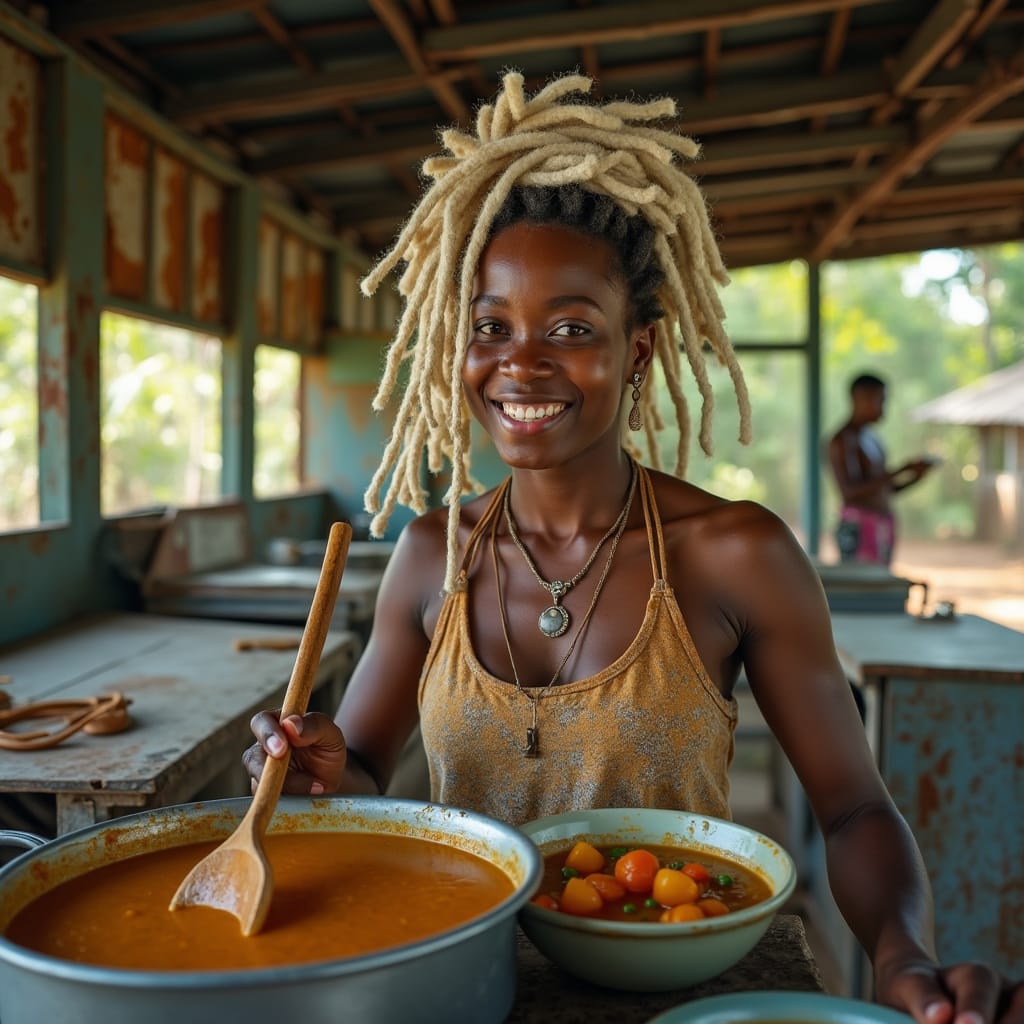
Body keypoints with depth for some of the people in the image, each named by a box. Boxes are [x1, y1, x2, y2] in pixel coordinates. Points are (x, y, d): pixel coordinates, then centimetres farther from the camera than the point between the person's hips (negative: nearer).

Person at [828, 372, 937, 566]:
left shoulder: (871, 438, 18)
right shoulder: (842, 440, -10)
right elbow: (850, 493, -22)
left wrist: (916, 476, 6)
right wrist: (898, 472, -23)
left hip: (882, 527, 9)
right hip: (858, 530, -9)